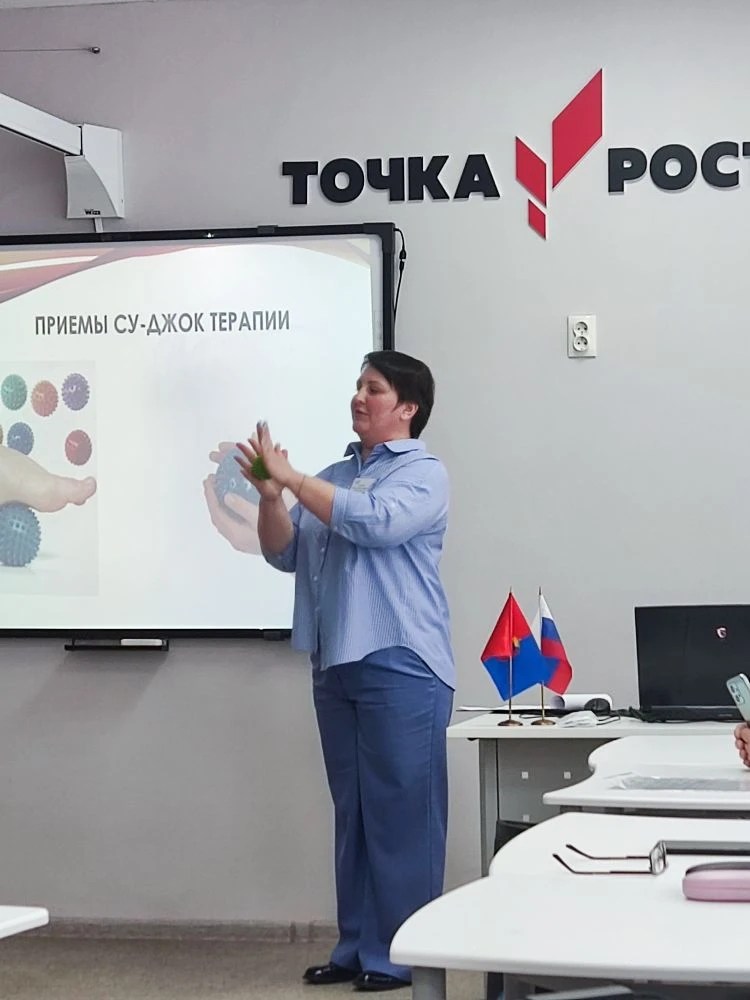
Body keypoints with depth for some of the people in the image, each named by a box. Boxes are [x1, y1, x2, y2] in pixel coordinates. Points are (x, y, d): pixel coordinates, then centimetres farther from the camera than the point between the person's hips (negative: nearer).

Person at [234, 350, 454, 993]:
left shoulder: (423, 472, -2)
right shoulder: (334, 478, 17)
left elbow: (376, 522, -20)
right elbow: (286, 555, 14)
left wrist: (291, 477, -17)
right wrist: (270, 496, -4)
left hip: (400, 667, -7)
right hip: (335, 666, 7)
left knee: (400, 815, -5)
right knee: (352, 814, 10)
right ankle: (357, 947, 16)